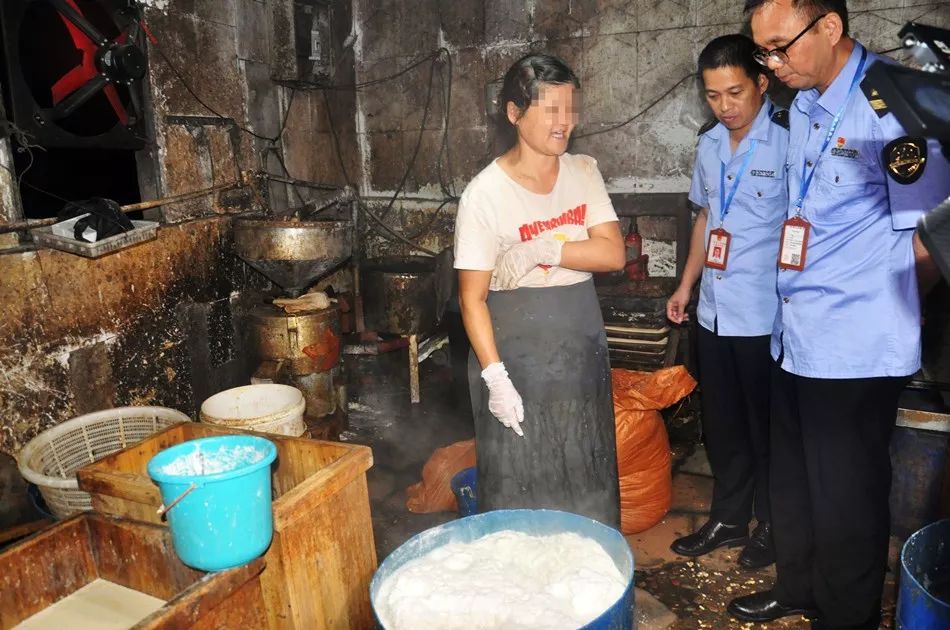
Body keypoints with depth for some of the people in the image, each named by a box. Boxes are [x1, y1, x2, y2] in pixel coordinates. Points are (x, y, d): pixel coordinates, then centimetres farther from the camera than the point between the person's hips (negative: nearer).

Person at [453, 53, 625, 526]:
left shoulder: (584, 173, 3)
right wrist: (495, 378, -18)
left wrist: (542, 249, -20)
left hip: (581, 349, 5)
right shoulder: (486, 193, -14)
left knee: (586, 483, 17)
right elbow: (472, 298, -14)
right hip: (517, 355, -5)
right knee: (520, 490, 6)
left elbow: (614, 253, -8)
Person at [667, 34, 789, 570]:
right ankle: (729, 518, 33)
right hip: (714, 309, 6)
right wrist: (687, 284, 16)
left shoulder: (787, 140, -12)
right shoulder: (709, 143, 8)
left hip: (764, 313, -6)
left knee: (765, 425, 9)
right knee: (721, 421, 16)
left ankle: (772, 526, 29)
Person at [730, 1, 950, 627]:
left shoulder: (892, 105, -17)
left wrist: (878, 304, 1)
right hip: (796, 338, 8)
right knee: (793, 482, 22)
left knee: (845, 501, 9)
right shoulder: (802, 106, 8)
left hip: (857, 350, -7)